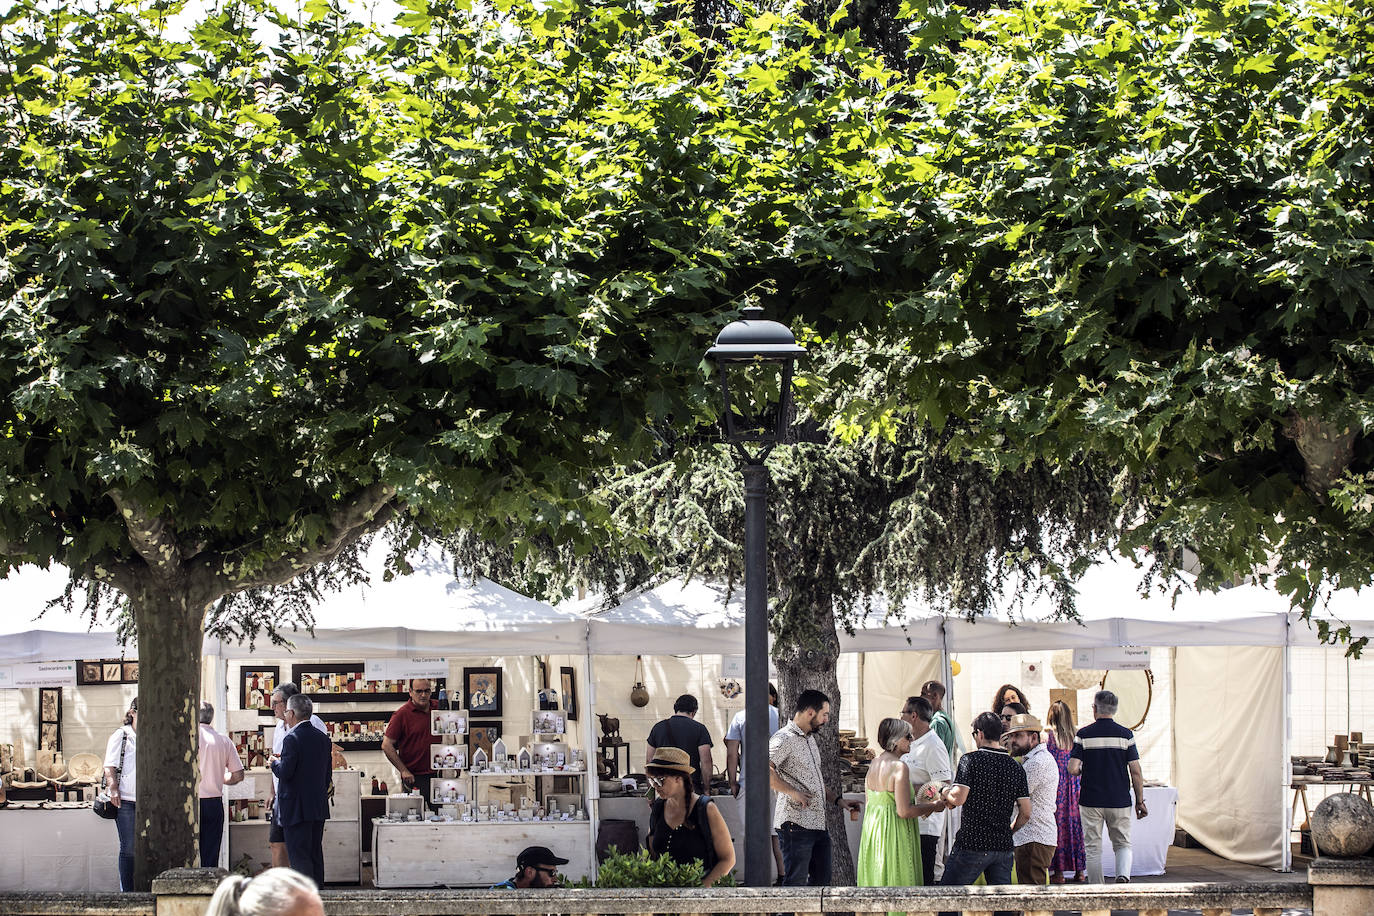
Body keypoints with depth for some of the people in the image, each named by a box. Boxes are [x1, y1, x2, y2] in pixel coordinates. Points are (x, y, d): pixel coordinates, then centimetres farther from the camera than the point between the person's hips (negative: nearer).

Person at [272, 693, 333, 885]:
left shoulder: (292, 738, -15)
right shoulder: (323, 738, 9)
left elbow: (285, 772, -19)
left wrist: (274, 764, 1)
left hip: (296, 808, -7)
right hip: (319, 806, 7)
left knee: (299, 856, -5)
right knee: (315, 853, 13)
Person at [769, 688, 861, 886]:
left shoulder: (809, 739, 21)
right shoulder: (784, 738, -12)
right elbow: (764, 770, -27)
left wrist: (837, 799, 19)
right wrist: (792, 792, -25)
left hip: (818, 824, 10)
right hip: (796, 823, -10)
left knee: (822, 878, 14)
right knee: (796, 883, -7)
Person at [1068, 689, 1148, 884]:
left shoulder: (1084, 735, -5)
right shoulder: (1125, 734, -3)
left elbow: (1073, 769, -12)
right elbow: (1136, 772, -4)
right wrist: (1140, 801, 4)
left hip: (1091, 801, -1)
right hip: (1119, 801, 1)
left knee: (1093, 848, 8)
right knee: (1123, 844, 12)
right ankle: (1123, 875, -17)